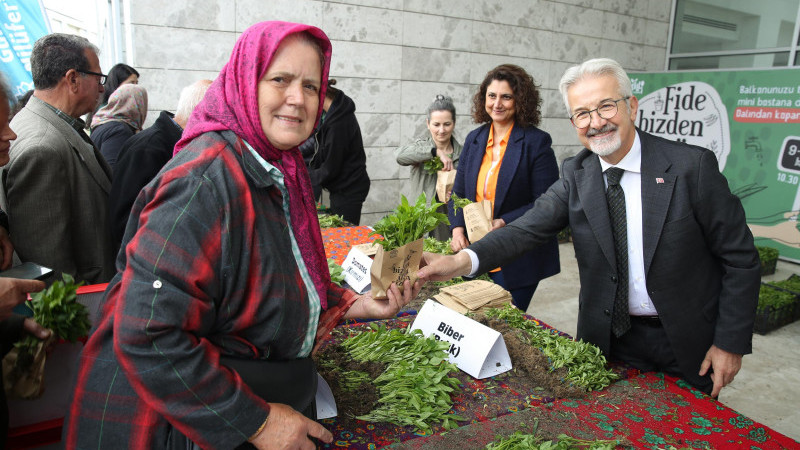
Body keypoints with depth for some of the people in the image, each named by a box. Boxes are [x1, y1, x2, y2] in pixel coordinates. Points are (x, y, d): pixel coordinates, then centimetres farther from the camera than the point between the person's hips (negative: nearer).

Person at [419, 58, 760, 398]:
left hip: (687, 345, -2)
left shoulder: (692, 166, -15)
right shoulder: (576, 175, -4)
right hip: (610, 340, 3)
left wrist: (731, 343, -9)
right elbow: (530, 227, -17)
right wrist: (463, 261, -33)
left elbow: (740, 258, -9)